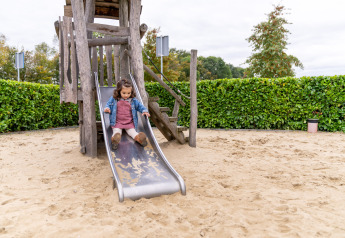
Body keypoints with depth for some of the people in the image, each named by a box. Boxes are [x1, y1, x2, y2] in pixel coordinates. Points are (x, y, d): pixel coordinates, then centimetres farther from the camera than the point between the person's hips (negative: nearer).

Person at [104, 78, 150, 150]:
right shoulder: (114, 99, 1)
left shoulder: (133, 100, 3)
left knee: (133, 132, -16)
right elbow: (108, 104, 10)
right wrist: (107, 108, -14)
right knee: (116, 132, -24)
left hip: (130, 123, 2)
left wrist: (144, 111, -9)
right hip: (117, 123, -1)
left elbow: (140, 106, 10)